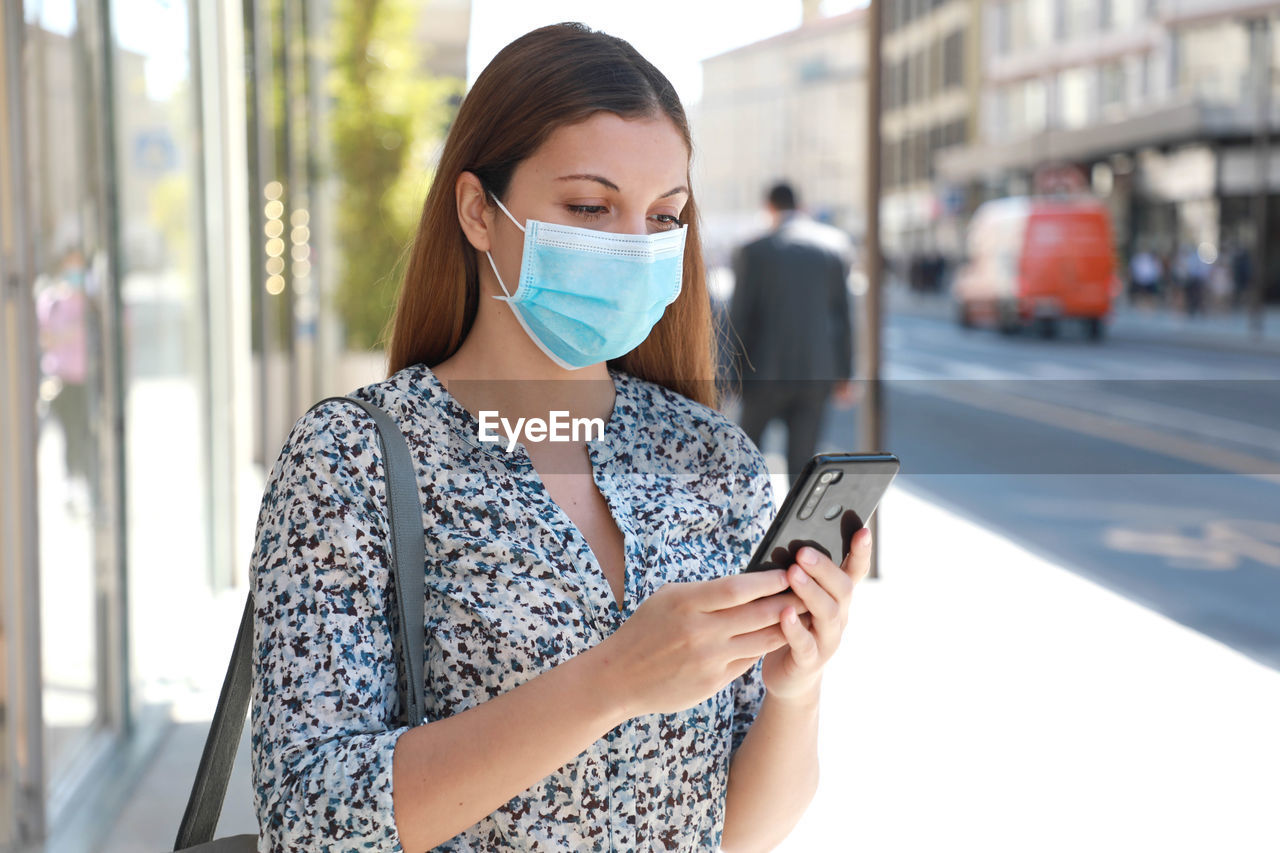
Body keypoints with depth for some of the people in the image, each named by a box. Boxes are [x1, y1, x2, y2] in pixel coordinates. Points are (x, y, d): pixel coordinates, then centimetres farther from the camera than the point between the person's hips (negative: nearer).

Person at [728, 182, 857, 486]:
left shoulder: (753, 252, -7)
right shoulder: (837, 244, 2)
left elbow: (739, 320, -6)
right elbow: (843, 313, 4)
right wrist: (844, 376, 10)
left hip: (768, 372, -2)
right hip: (817, 374, 2)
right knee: (801, 460, 6)